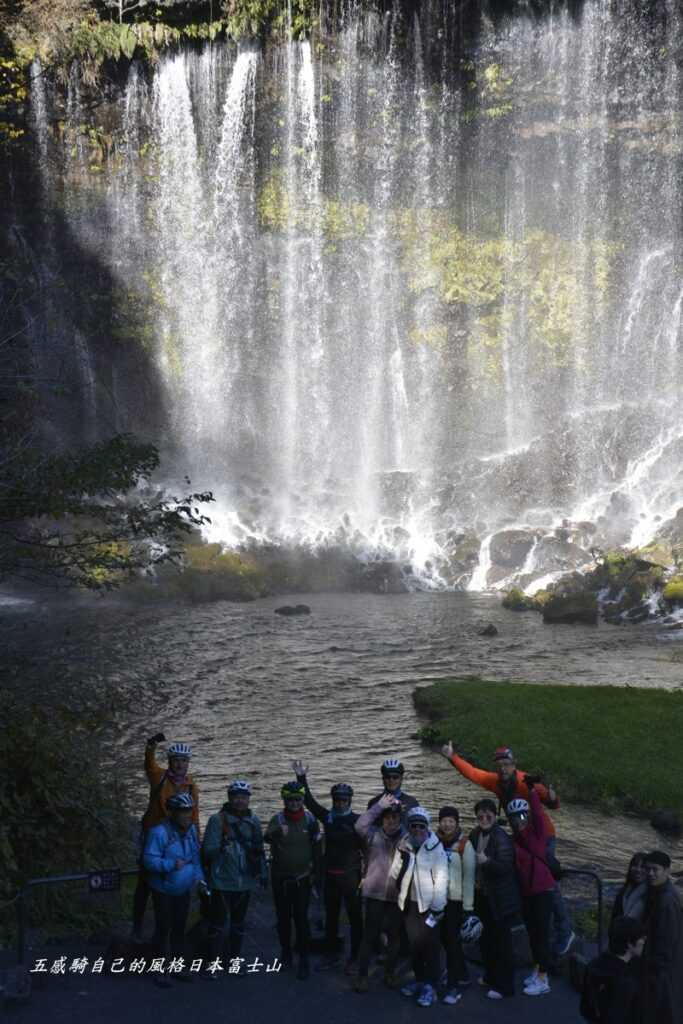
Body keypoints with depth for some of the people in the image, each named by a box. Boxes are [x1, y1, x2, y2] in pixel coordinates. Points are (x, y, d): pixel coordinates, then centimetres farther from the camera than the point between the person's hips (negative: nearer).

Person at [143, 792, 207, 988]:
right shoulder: (159, 832, -23)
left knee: (179, 928, 15)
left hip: (184, 890, 6)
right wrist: (172, 864, -33)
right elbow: (149, 860, -25)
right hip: (163, 891, -6)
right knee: (163, 929, 1)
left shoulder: (191, 829, 1)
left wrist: (198, 877, 0)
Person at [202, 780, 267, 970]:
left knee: (239, 923, 15)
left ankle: (234, 959, 27)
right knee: (218, 924, 0)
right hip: (222, 882, -5)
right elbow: (208, 850, -15)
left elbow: (259, 850, 14)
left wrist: (263, 872, 11)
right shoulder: (217, 820, -10)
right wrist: (220, 847, -34)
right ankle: (214, 963, 10)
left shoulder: (253, 821, 6)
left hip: (246, 882, 5)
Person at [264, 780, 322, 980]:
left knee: (301, 918, -5)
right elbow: (267, 837, -29)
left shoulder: (309, 819, -5)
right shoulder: (277, 819, -9)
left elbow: (316, 846, 4)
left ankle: (304, 960, 2)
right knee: (283, 916, 13)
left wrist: (316, 871, 4)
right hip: (280, 877, 1)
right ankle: (285, 951, 31)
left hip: (302, 877, -1)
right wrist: (277, 832, -51)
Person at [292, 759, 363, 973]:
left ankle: (354, 958, 11)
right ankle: (331, 955, 26)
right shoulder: (327, 816, 4)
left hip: (351, 875, -4)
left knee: (355, 917, 2)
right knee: (331, 916, 13)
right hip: (330, 875, 4)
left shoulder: (357, 820, -7)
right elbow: (309, 801, 2)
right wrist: (301, 778, -6)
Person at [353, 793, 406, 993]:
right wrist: (379, 805, -21)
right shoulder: (373, 834, -2)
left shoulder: (407, 837, 2)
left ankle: (390, 973, 28)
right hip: (375, 893, -2)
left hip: (397, 895, 2)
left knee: (395, 935, 12)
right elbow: (360, 825, -22)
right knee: (370, 935, 0)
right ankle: (362, 975, 11)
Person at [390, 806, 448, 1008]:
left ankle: (430, 986, 3)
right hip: (409, 903, 5)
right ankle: (419, 979, 28)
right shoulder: (404, 846, 4)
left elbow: (441, 878, -11)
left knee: (429, 945, -3)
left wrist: (438, 907, -12)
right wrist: (402, 856, -16)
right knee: (414, 943, 13)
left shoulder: (435, 848, -11)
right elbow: (394, 874, 2)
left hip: (428, 904, -5)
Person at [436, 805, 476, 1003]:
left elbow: (469, 876, -7)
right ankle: (463, 976, 29)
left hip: (456, 900, -5)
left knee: (452, 940, -6)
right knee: (445, 939, 11)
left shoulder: (464, 845, -7)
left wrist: (468, 906, -9)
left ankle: (453, 987, -1)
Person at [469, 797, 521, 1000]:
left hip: (499, 899, -8)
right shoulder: (475, 834, 3)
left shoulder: (501, 838, -20)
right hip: (481, 895, 8)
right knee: (485, 937, 19)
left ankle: (504, 985, 11)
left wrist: (487, 861, -36)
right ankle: (491, 977, 36)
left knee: (501, 940, 1)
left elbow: (505, 867, -24)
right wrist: (475, 880, 10)